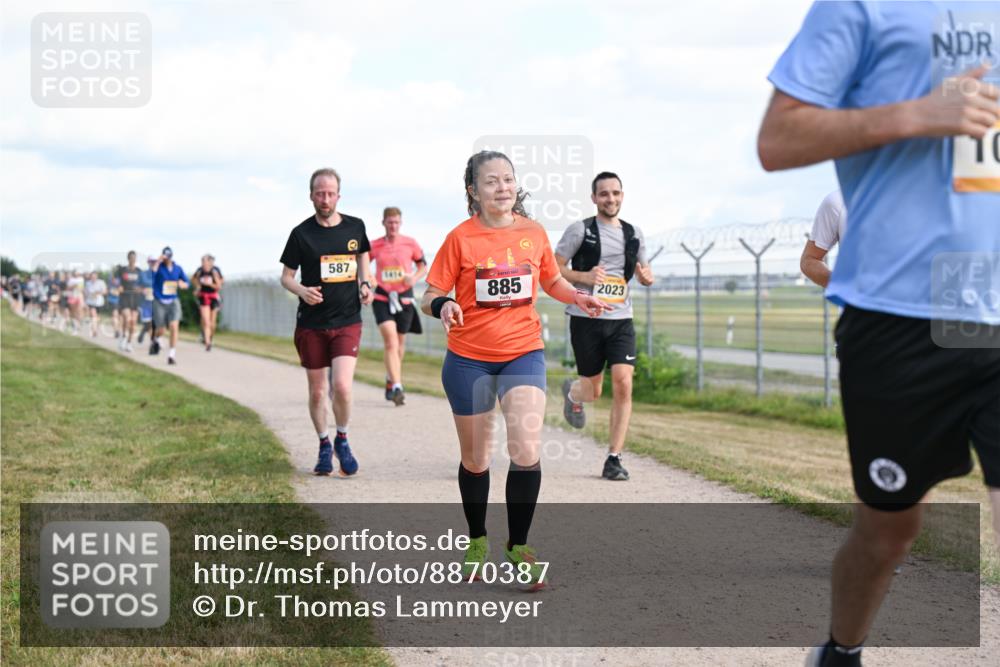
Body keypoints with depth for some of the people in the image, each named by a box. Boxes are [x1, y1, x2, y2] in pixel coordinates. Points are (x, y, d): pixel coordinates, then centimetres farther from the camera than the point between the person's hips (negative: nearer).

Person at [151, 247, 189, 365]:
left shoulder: (178, 268, 4)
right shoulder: (159, 267, -7)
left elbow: (187, 283, 14)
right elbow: (150, 275, -28)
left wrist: (183, 284, -9)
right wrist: (157, 262, -33)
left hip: (173, 302, 2)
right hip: (159, 302, -2)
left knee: (174, 327, -14)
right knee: (160, 330, 6)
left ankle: (172, 355, -9)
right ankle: (154, 340, 43)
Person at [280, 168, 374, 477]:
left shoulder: (354, 227, 2)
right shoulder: (302, 233, -3)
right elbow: (286, 276, 4)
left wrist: (364, 284, 1)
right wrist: (301, 290, -17)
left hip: (347, 321, 0)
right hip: (311, 324, 0)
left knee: (342, 386, -15)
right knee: (317, 391, 6)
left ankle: (342, 440, 11)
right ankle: (324, 446, 28)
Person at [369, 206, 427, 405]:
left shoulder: (410, 243, 2)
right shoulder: (374, 246, 2)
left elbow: (423, 266, 10)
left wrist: (414, 278, -10)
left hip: (404, 297, 2)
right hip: (382, 297, -2)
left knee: (399, 343, 13)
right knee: (390, 340, -17)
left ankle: (391, 380, 36)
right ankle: (397, 387, -23)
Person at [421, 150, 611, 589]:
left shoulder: (534, 233, 0)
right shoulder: (460, 238, -8)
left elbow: (552, 281, 17)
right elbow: (430, 295, -6)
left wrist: (578, 298, -3)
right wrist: (443, 306, -29)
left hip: (523, 354, 1)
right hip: (468, 358, -1)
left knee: (526, 450, -16)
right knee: (474, 458, 10)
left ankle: (519, 547, 1)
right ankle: (477, 541, 32)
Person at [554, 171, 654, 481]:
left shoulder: (633, 234, 10)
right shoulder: (580, 230, -3)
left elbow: (643, 271, 22)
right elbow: (553, 269, -2)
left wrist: (647, 276, -3)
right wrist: (584, 276, -19)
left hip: (621, 319, 3)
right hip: (586, 318, -3)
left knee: (623, 384, -13)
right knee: (594, 390, 6)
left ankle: (614, 459, -6)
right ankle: (572, 393, 46)